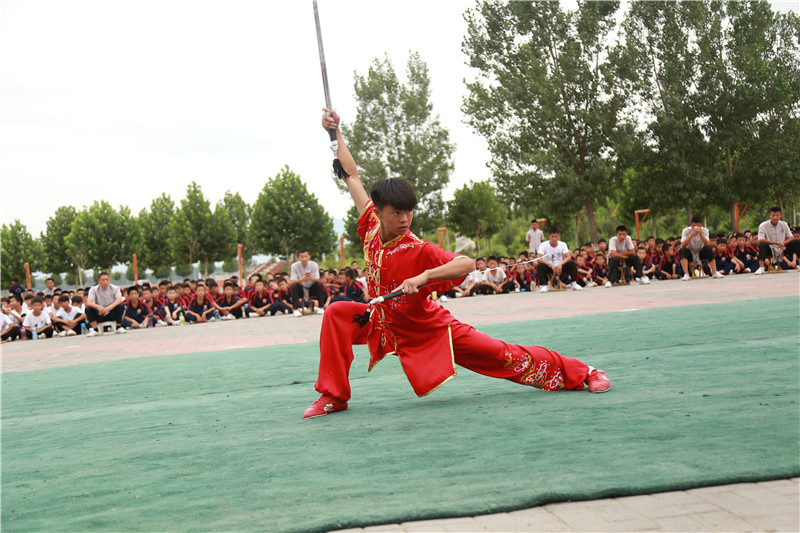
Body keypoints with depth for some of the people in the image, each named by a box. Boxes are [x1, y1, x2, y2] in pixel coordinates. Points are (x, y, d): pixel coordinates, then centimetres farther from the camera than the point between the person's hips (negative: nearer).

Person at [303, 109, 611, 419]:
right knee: (337, 314, -14)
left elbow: (466, 263, -40)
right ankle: (333, 396, -4)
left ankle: (582, 373, 10)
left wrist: (423, 277, -50)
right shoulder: (371, 227, -13)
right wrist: (335, 132, -4)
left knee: (502, 356, -5)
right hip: (386, 324, 5)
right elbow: (351, 175, -4)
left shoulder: (418, 251, -28)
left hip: (432, 330, -5)